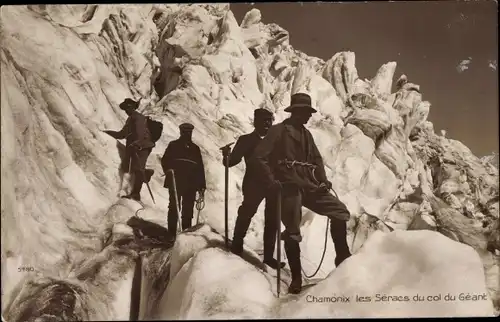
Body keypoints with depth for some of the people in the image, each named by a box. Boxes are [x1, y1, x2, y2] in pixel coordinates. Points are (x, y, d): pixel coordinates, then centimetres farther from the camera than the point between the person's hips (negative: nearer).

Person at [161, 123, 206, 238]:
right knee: (174, 208, -2)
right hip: (175, 183, -3)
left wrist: (202, 186, 12)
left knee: (188, 210, 5)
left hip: (191, 185, 3)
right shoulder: (173, 145, 9)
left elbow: (200, 168, 17)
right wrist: (169, 172, -20)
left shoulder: (195, 148, 18)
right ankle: (172, 234, 3)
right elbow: (165, 160, 1)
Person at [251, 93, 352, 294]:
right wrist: (271, 181, -14)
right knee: (293, 233, -5)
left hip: (310, 187, 7)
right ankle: (296, 278, 8)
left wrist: (323, 181, 8)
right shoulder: (278, 130, -1)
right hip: (289, 188, -7)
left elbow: (316, 159, 24)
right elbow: (259, 157, -8)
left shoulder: (306, 134, 21)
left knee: (340, 211, -1)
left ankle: (342, 258, 11)